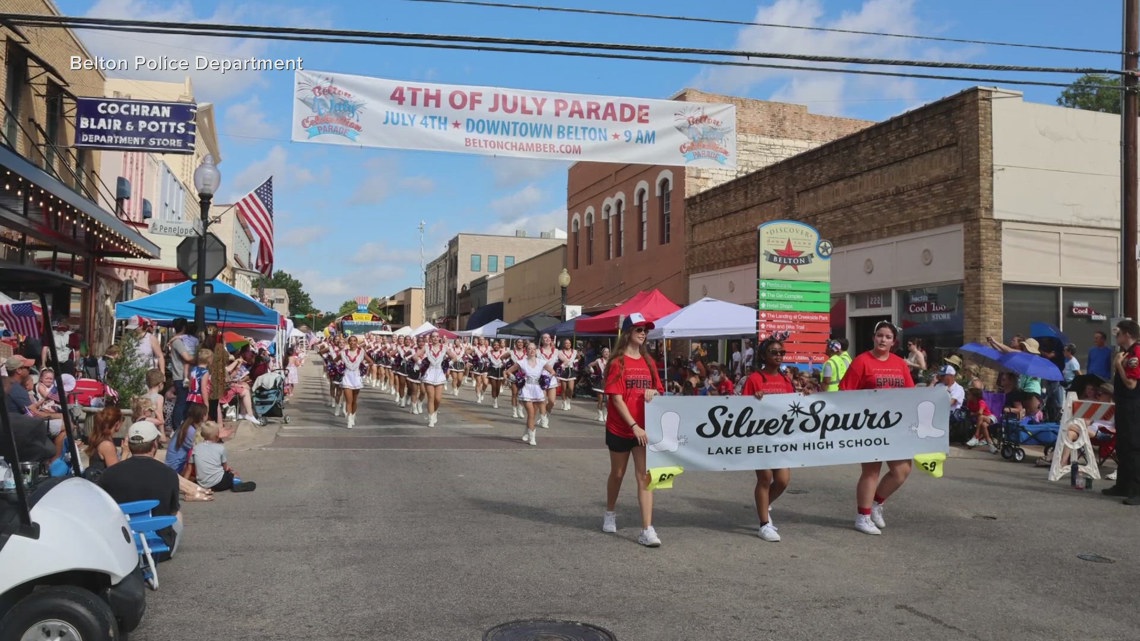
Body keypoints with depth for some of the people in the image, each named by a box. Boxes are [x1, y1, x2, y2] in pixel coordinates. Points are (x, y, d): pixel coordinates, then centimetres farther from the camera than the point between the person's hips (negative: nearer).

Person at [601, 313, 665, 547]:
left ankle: (647, 530, -6)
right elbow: (616, 398, -15)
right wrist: (634, 426, -22)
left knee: (644, 477, -4)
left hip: (644, 429, 3)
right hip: (619, 429, -3)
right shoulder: (618, 362, -9)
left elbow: (658, 391, 14)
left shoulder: (649, 362, 6)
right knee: (617, 473, 15)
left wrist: (654, 392, -11)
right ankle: (610, 514, 39)